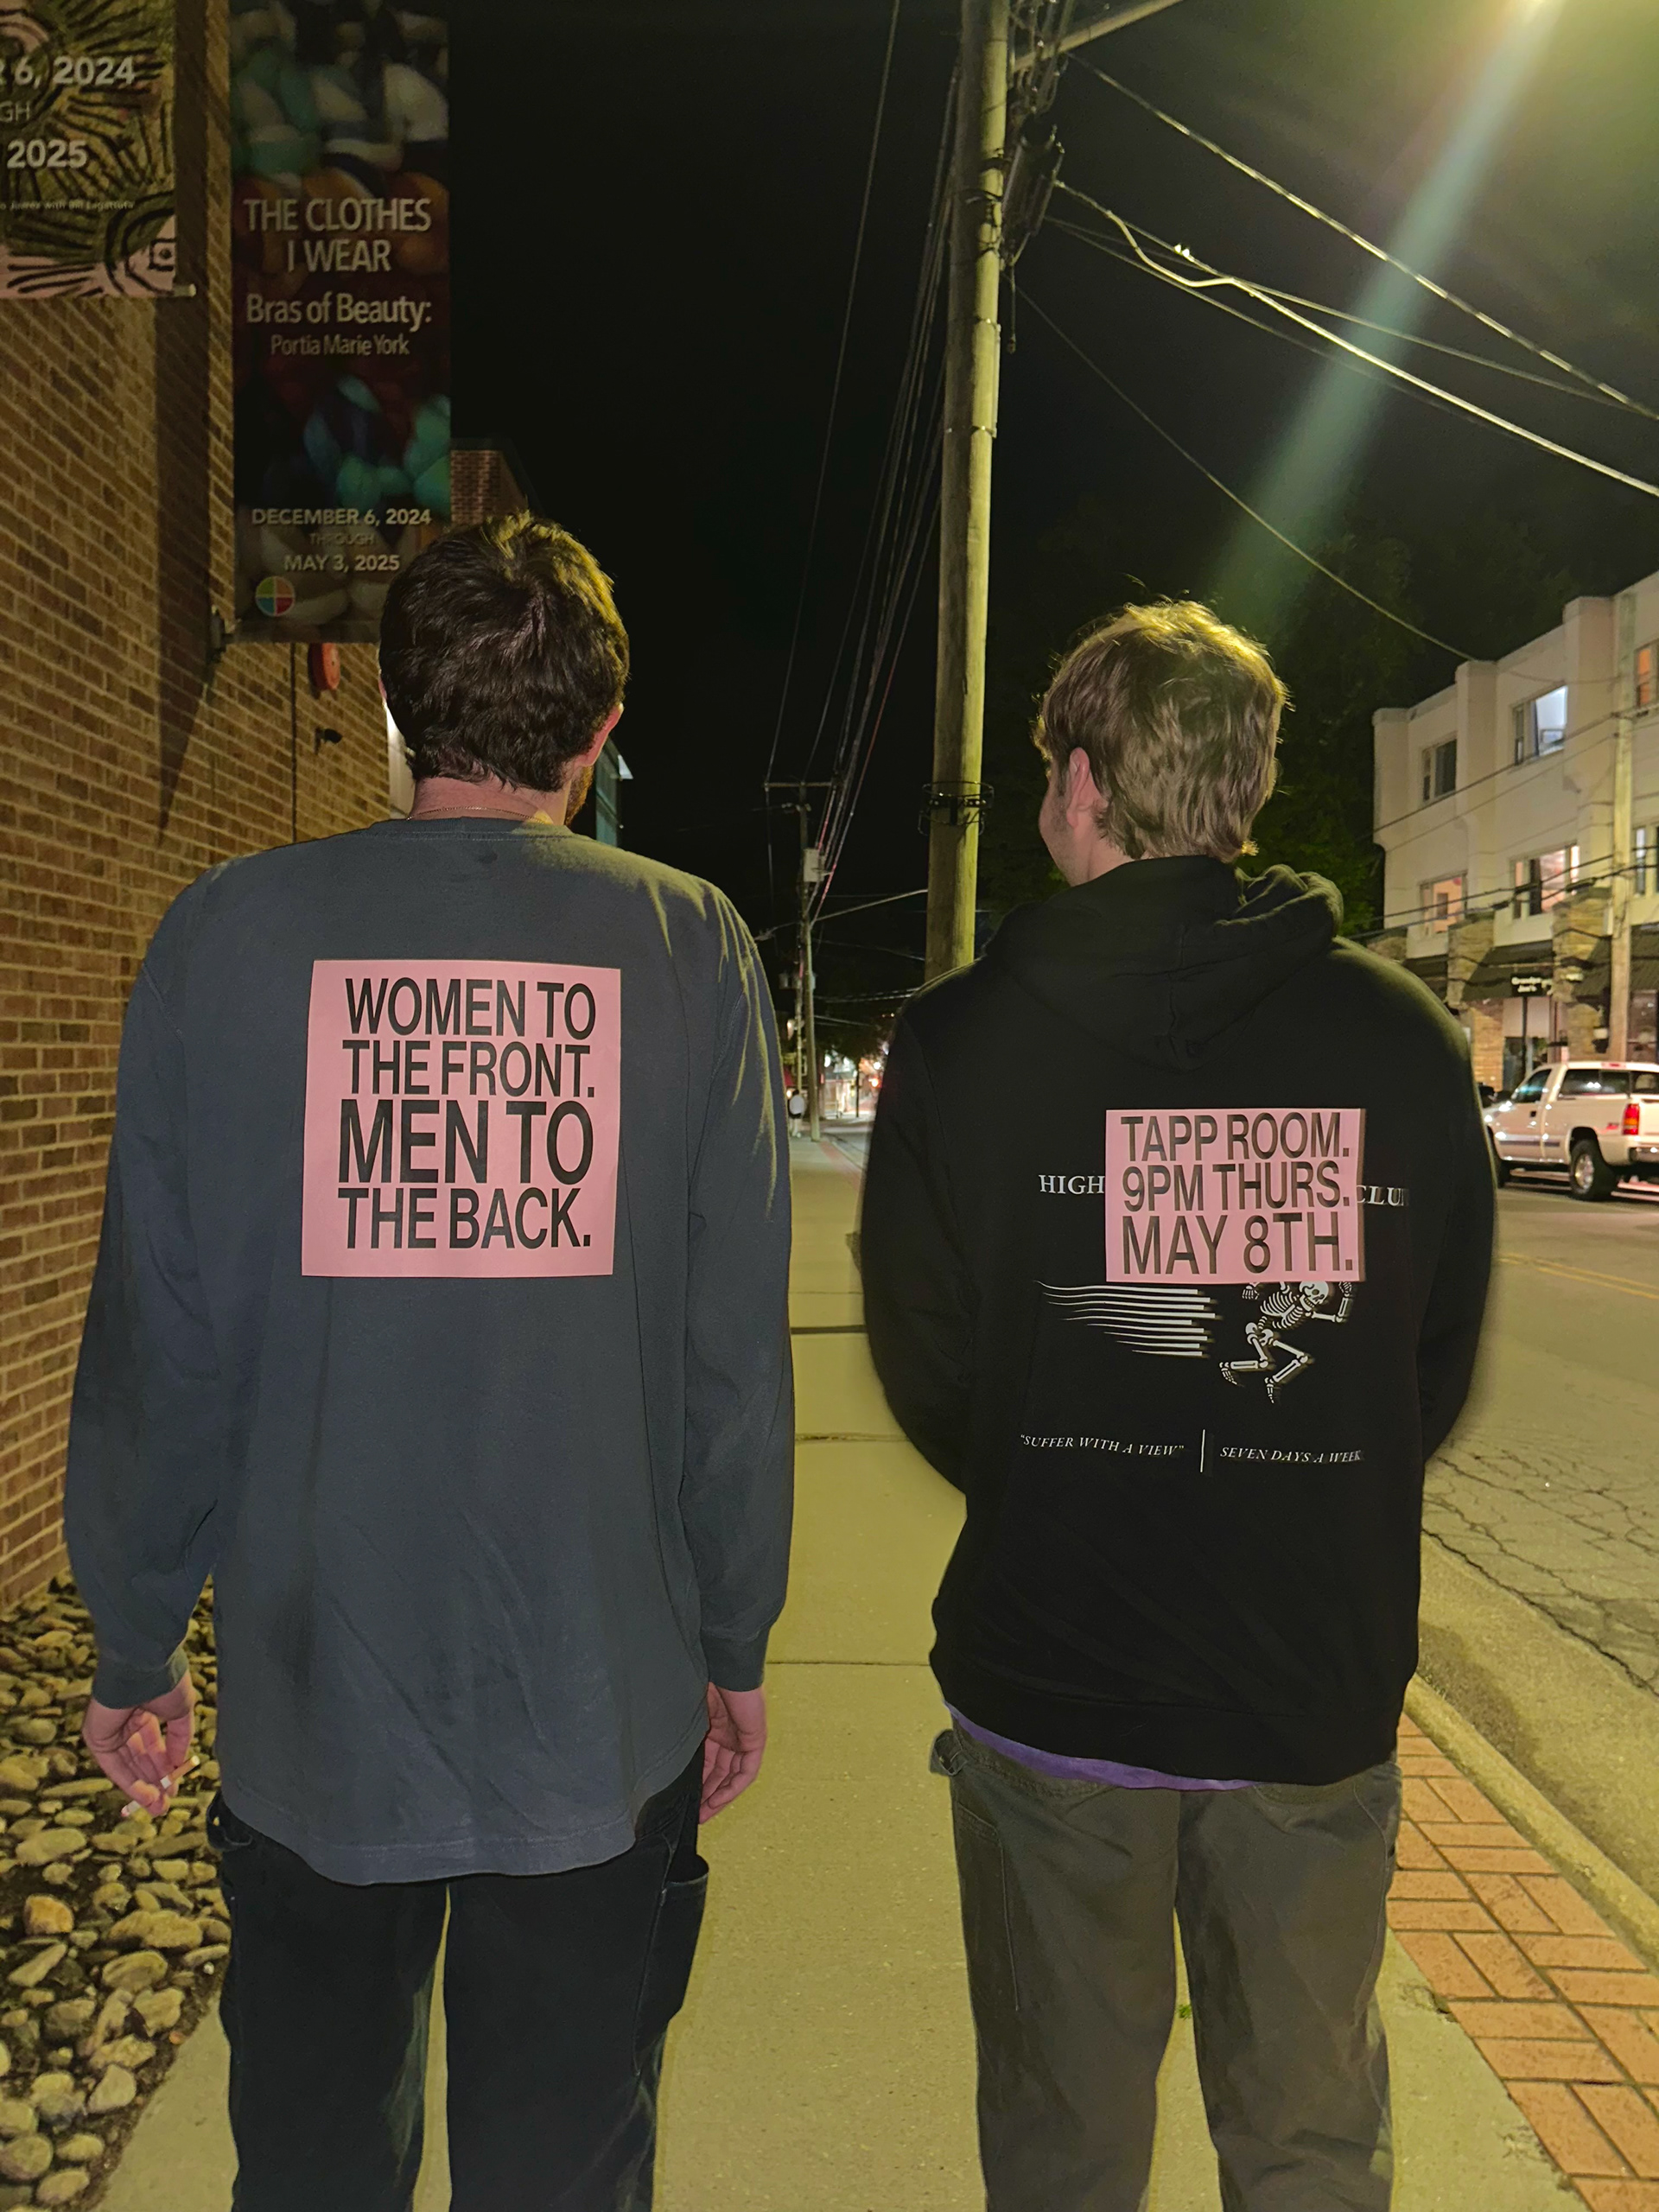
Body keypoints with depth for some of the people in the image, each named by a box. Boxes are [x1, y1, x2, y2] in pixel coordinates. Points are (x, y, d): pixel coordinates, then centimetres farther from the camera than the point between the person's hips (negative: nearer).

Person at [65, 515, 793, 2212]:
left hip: (310, 1700, 1)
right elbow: (737, 1346, -5)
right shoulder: (689, 946, -6)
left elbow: (161, 1335, -4)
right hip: (604, 1701, 0)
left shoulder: (227, 932, -6)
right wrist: (735, 1647, 7)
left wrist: (135, 1648, 10)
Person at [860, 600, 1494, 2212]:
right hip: (1323, 1700, 2)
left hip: (1051, 1686, -1)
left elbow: (928, 1373, -3)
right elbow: (1442, 1370, 3)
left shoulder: (964, 1037, -11)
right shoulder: (1407, 1039, -5)